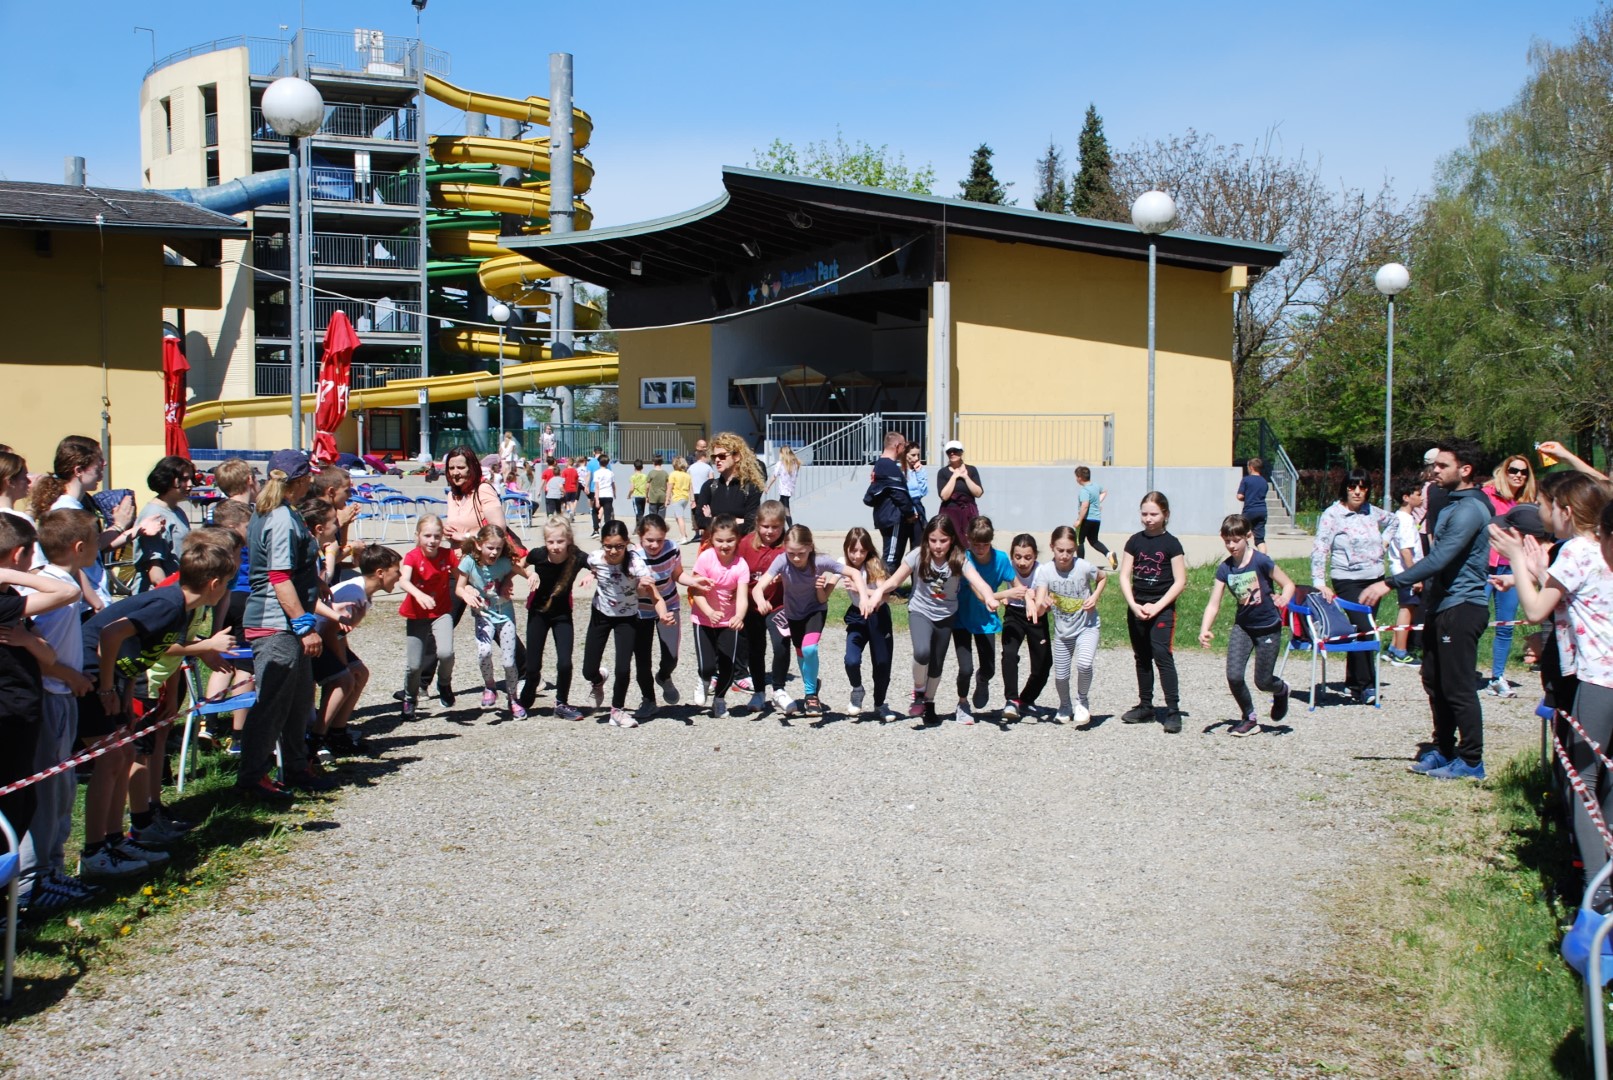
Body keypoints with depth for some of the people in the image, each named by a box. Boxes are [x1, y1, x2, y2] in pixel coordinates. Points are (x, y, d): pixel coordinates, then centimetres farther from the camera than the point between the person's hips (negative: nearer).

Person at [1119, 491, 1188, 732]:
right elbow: (1124, 576, 4)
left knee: (1161, 655, -13)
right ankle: (1145, 707, 23)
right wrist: (1133, 604, -9)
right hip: (1136, 607, 5)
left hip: (1162, 608, -5)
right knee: (1141, 658, 12)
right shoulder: (1135, 541, 6)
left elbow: (1180, 581, -7)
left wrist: (1157, 607, -14)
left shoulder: (1171, 544, -4)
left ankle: (1173, 711, -11)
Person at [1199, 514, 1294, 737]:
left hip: (1268, 627, -3)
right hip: (1242, 626, 3)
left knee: (1262, 681, 3)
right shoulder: (1224, 569, -6)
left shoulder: (1261, 561, -18)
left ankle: (1281, 690, 41)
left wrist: (1284, 598, -33)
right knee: (1234, 676, -10)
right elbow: (1213, 605, -7)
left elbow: (1288, 584, -10)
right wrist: (1204, 630, -22)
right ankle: (1249, 718, 14)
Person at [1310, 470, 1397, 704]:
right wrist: (1319, 583, -22)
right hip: (1348, 581, -6)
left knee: (1362, 630, 9)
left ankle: (1353, 682, 20)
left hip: (1375, 579, 6)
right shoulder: (1332, 515, -9)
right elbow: (1319, 550, -15)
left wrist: (1385, 542, 13)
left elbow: (1393, 521, 29)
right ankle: (1365, 685, -7)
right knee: (1364, 629, -14)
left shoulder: (1372, 512, 7)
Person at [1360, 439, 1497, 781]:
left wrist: (1390, 583, -28)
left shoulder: (1469, 510, -18)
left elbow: (1439, 559, -26)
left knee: (1458, 687, -5)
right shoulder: (1452, 503, 16)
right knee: (1435, 682, 14)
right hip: (1442, 605, 10)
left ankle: (1471, 760, 4)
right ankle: (1443, 751, 24)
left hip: (1461, 608, -10)